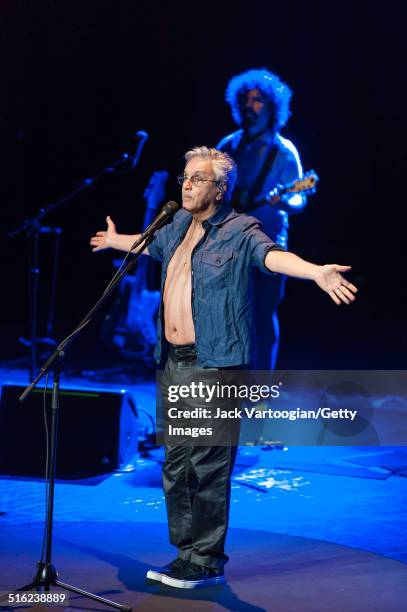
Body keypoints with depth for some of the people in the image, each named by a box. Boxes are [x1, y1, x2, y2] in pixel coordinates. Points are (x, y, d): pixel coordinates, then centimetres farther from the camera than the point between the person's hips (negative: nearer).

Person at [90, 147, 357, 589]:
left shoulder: (239, 231, -7)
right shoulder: (179, 224, 15)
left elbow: (271, 254, -26)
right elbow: (150, 242, 38)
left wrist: (316, 272, -46)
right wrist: (114, 241, 57)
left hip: (215, 364, -8)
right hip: (176, 363, 8)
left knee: (208, 466, -6)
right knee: (176, 464, 12)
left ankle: (206, 562, 6)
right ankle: (186, 552, 24)